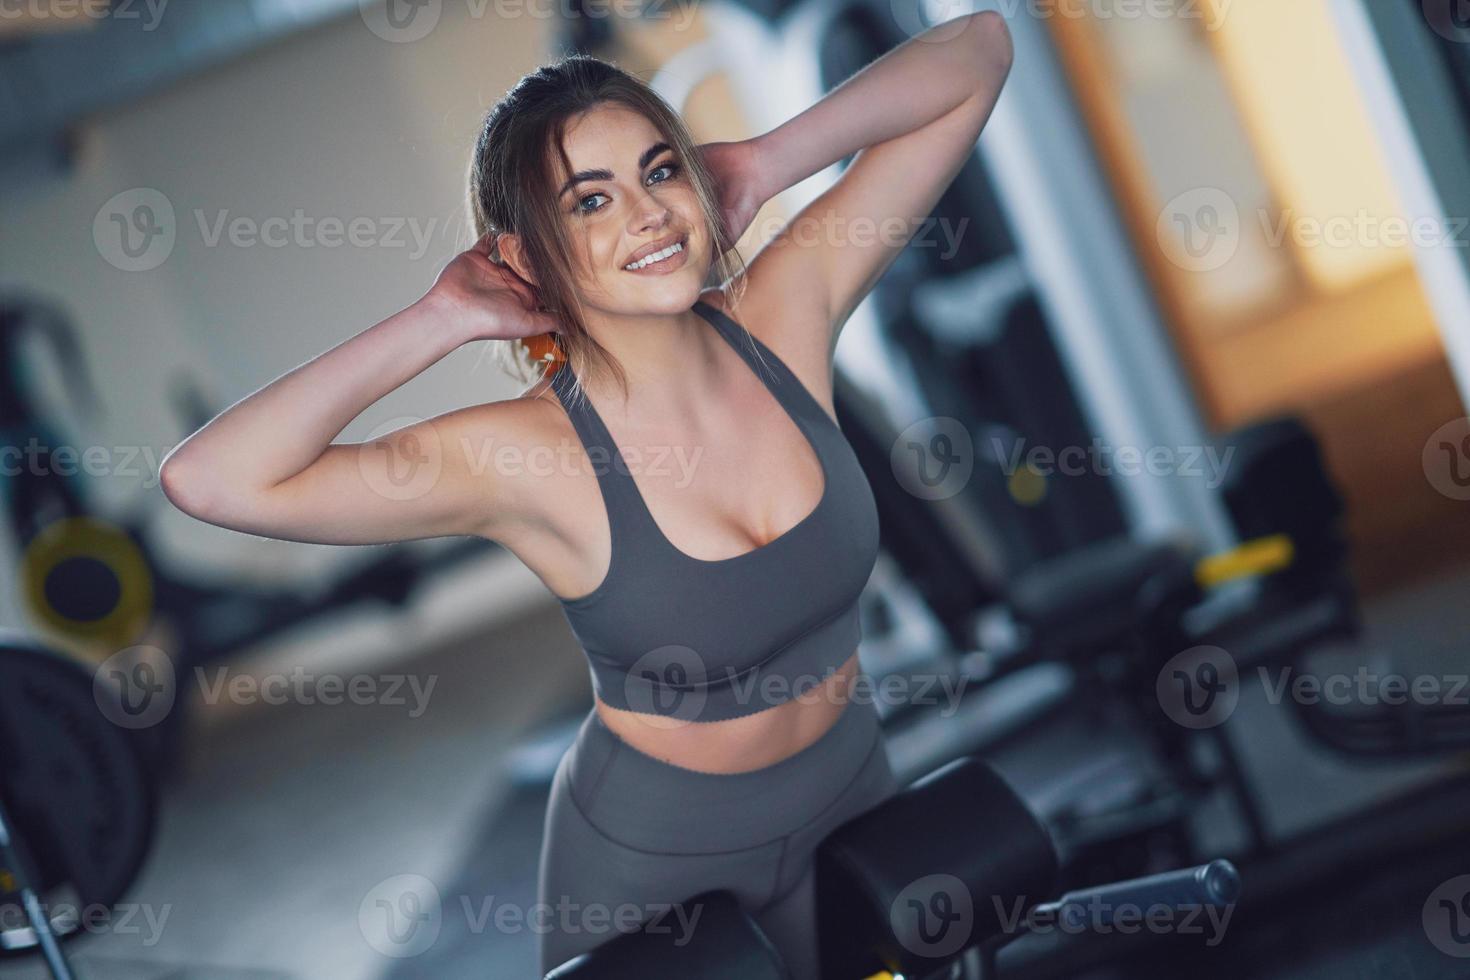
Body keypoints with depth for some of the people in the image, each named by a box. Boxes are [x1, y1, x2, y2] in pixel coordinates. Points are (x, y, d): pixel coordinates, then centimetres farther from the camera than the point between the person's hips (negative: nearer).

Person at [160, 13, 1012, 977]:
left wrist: (766, 163, -19)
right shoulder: (528, 455, -26)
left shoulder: (787, 312, -17)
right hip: (649, 842, -3)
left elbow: (975, 51, -12)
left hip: (850, 791, 4)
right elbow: (208, 480, -38)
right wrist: (438, 324, -31)